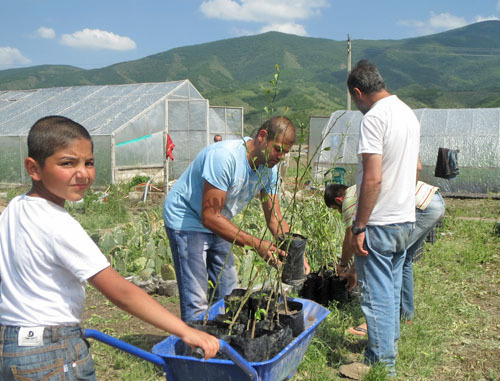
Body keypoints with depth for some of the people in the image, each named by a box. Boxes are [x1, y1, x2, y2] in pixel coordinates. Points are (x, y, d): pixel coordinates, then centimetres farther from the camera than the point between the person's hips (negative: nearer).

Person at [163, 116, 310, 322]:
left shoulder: (268, 169, -6)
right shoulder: (224, 156, -32)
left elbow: (275, 219, -2)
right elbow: (210, 217, -32)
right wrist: (256, 244, -37)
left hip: (216, 224, 8)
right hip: (186, 220, -8)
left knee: (228, 294, 12)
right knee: (196, 302, -12)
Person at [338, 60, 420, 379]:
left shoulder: (374, 117, -17)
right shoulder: (409, 113, 11)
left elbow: (373, 178, -23)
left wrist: (359, 227, -19)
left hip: (380, 223, -9)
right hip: (406, 219, 9)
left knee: (377, 295, 1)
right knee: (392, 289, 21)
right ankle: (390, 345, 35)